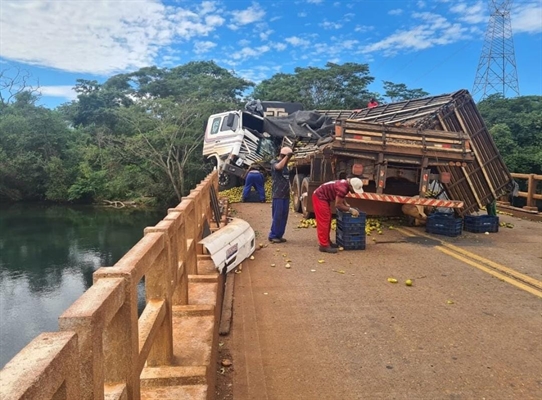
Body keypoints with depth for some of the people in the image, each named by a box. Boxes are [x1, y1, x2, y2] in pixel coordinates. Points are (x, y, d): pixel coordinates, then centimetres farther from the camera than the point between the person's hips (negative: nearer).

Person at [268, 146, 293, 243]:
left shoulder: (285, 164, 18)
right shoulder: (274, 162, -5)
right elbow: (279, 167, -30)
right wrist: (287, 156, -21)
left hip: (286, 194, 8)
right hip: (278, 194, -8)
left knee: (284, 215, 7)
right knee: (277, 216, -6)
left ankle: (279, 235, 14)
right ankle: (273, 236, 2)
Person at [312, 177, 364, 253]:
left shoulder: (346, 184, 1)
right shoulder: (343, 188, -28)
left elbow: (340, 196, 18)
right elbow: (338, 205, -24)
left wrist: (346, 204, 4)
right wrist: (350, 210, -19)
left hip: (324, 197, 10)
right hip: (319, 197, -10)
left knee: (327, 221, 14)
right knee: (323, 222, -10)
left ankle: (327, 241, 22)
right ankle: (324, 246, -8)